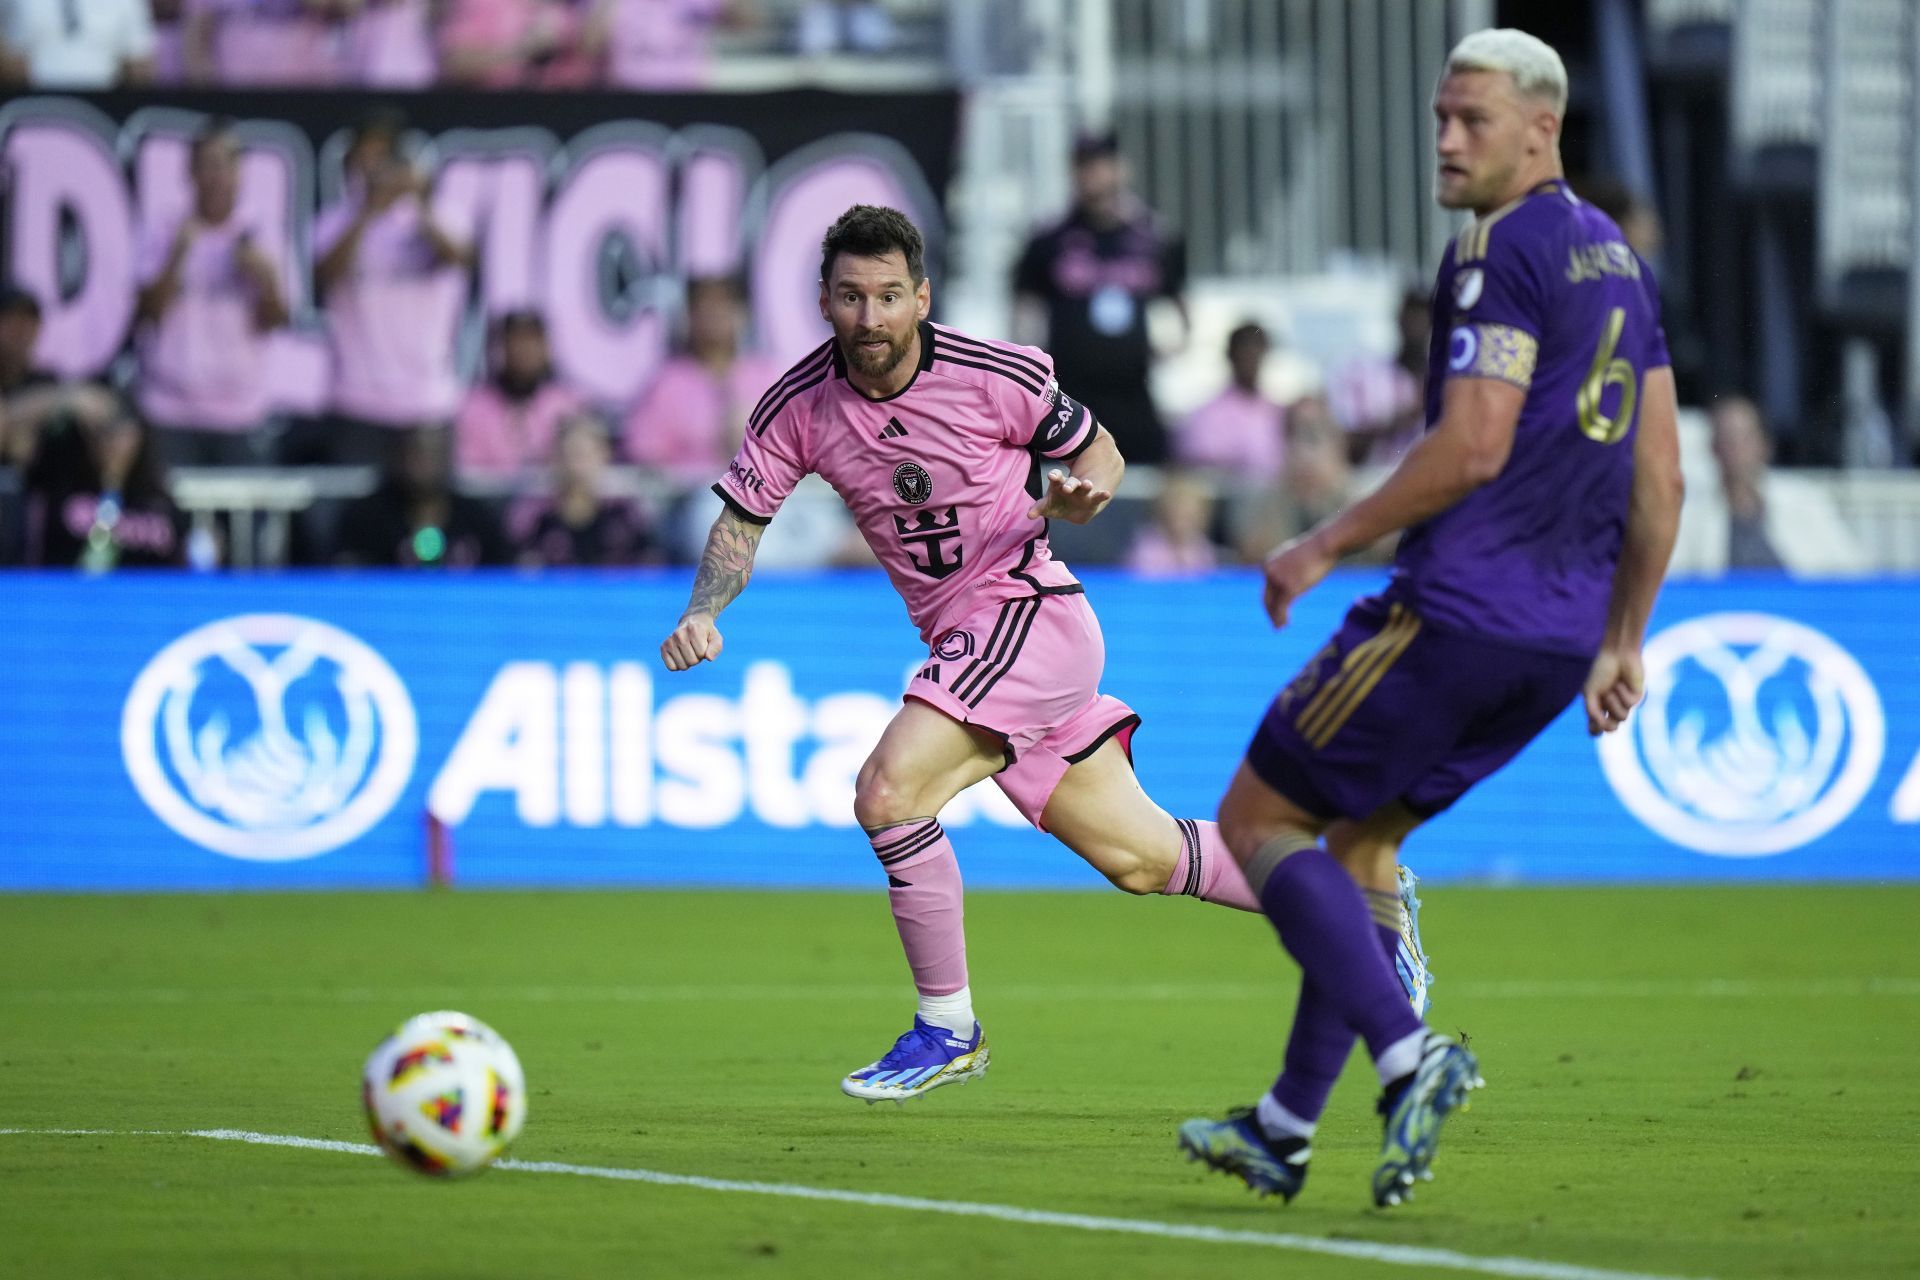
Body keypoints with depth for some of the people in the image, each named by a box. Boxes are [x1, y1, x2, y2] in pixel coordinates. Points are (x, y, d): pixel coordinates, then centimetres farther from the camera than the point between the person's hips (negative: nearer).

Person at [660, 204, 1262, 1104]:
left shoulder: (999, 377, -13)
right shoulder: (799, 407, -3)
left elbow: (1098, 454, 1)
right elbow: (740, 521, 3)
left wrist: (1078, 493, -21)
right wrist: (703, 612, -16)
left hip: (1029, 611, -6)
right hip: (959, 639, 6)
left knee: (888, 792, -22)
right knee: (1138, 858, 12)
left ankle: (948, 1028, -7)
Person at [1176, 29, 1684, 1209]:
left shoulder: (1502, 249, -11)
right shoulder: (1617, 260, 17)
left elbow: (1473, 447, -19)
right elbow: (1661, 479, 18)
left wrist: (1327, 547, -10)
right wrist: (1622, 642, 23)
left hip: (1458, 611, -9)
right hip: (1559, 641, 9)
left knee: (1257, 821, 2)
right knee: (1360, 837, 21)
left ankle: (1407, 1054, -13)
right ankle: (1289, 1126, 20)